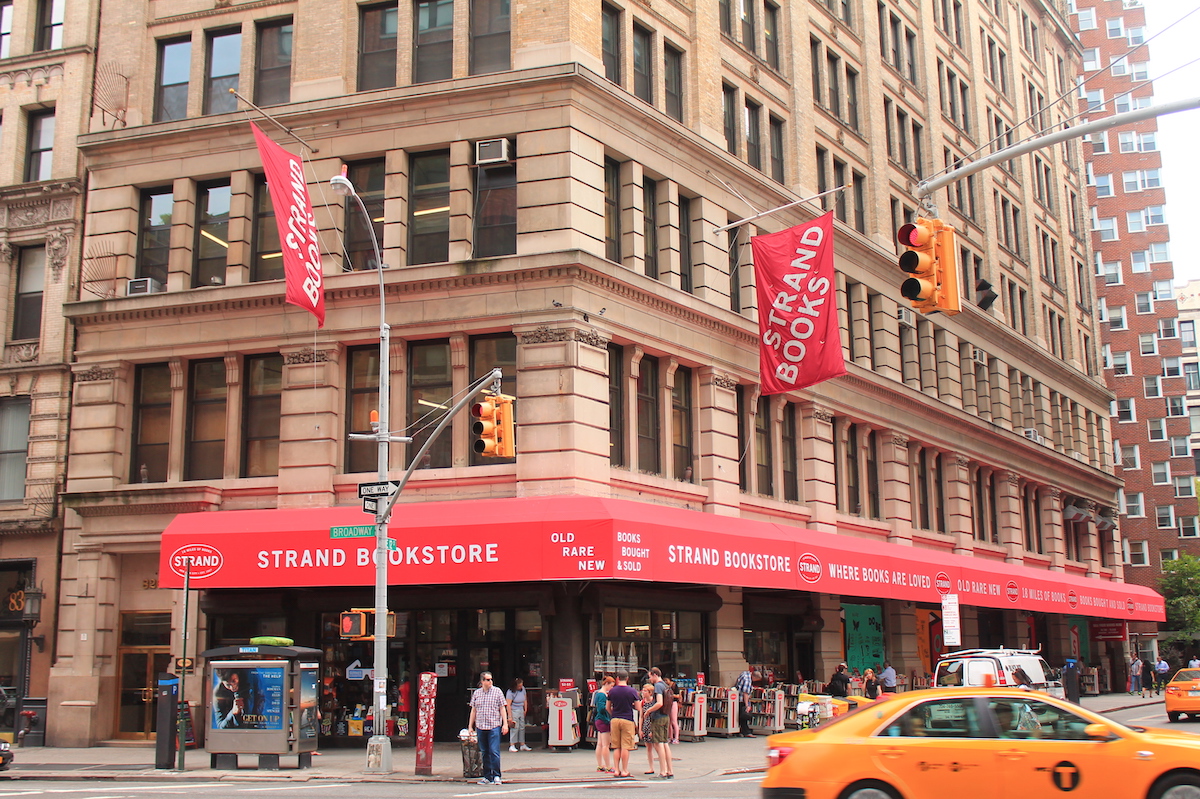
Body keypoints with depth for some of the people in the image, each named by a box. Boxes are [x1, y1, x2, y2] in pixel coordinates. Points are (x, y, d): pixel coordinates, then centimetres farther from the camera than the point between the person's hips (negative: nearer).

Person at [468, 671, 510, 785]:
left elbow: (502, 708, 2)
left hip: (494, 726, -3)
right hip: (480, 727, 3)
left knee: (494, 752, -10)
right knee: (484, 753, 8)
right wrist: (470, 726, 13)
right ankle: (487, 777, 15)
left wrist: (505, 724, -4)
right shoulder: (476, 693, 10)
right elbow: (473, 710, 15)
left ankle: (496, 776, -2)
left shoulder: (497, 691, 2)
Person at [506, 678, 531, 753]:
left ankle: (522, 745, 17)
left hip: (521, 711, 7)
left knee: (522, 727, 9)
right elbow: (508, 705, -17)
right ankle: (512, 746, -5)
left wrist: (525, 710, 13)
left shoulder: (523, 689, 3)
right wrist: (510, 716, -19)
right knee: (515, 728, -10)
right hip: (514, 711, -7)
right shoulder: (511, 692, -16)